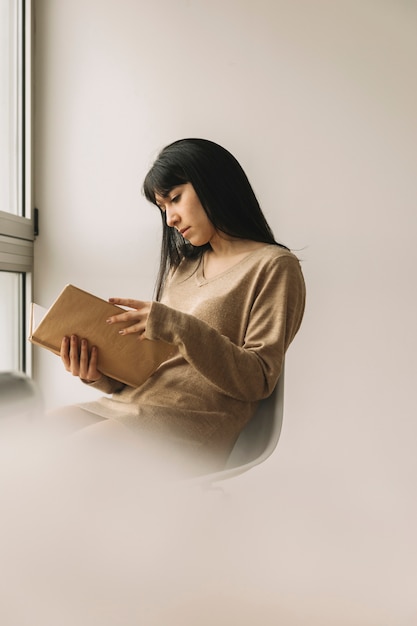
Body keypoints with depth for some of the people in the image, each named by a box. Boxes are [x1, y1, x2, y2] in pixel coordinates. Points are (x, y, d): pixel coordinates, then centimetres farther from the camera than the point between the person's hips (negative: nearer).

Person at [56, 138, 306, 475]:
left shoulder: (274, 266, -1)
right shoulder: (182, 266, 21)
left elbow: (258, 381, -9)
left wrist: (179, 328, -20)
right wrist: (99, 376, -2)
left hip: (189, 425, -7)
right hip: (126, 404, 7)